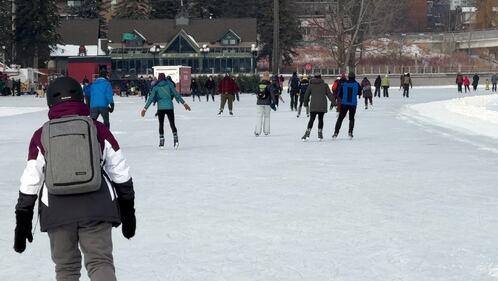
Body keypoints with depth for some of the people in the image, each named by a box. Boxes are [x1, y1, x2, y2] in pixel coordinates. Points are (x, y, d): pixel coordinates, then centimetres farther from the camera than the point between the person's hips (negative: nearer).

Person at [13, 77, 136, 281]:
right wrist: (128, 211, 15)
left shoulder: (41, 136, 3)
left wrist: (23, 222, 12)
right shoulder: (98, 130, 2)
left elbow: (30, 183, 3)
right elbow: (121, 175, 5)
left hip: (57, 212, 1)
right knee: (100, 262, 0)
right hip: (96, 210, -1)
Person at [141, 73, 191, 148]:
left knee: (161, 125, 12)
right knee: (172, 124, 6)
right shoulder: (169, 85, 2)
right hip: (169, 107, 0)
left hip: (160, 108, 0)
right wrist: (184, 103, 1)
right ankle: (175, 138, -16)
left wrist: (145, 108, -4)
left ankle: (161, 142, 7)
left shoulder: (156, 87, 0)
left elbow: (151, 98, -5)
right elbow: (176, 94, -2)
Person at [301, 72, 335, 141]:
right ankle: (320, 134, 11)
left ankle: (307, 134, -13)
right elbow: (329, 94, 6)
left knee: (311, 119, 0)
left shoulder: (311, 85, 7)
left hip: (313, 106, 0)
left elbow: (306, 95, 10)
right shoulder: (324, 85, 7)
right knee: (320, 119, 11)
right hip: (322, 105, 1)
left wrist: (306, 103, 23)